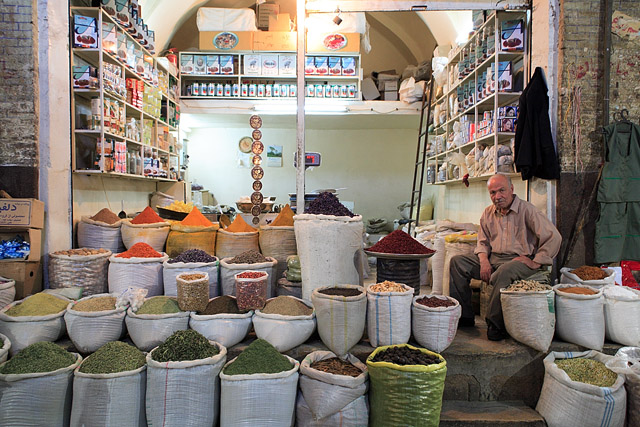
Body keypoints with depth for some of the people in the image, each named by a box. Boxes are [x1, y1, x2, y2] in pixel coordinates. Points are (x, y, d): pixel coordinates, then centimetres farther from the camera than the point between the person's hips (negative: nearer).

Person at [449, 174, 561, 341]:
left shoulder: (527, 210, -6)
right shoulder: (488, 213, 12)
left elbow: (554, 237, -10)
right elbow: (483, 242, 18)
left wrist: (535, 263, -14)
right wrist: (484, 261, -3)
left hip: (519, 259, -6)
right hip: (493, 258, 6)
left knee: (503, 272, -39)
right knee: (457, 262, -8)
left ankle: (496, 324, -22)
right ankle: (463, 315, -6)